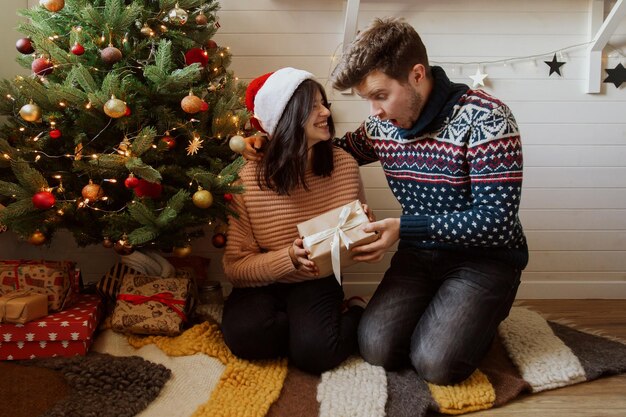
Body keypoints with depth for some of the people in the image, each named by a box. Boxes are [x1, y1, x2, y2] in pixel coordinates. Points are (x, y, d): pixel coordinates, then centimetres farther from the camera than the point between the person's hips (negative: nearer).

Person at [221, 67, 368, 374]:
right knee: (245, 335, -30)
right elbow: (235, 267, -14)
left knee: (315, 352, -26)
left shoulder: (344, 166, -7)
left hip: (317, 283, 0)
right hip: (261, 287, 0)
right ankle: (313, 326, -3)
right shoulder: (248, 180, -15)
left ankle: (356, 316, 4)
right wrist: (290, 257, -30)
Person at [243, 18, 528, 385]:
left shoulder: (485, 119, -20)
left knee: (436, 362, -21)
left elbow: (497, 221, -23)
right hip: (421, 253, 5)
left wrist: (404, 228, -27)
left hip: (486, 255, -4)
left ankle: (480, 312, 11)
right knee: (378, 348, -14)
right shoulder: (382, 125, -1)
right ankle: (439, 307, 15)